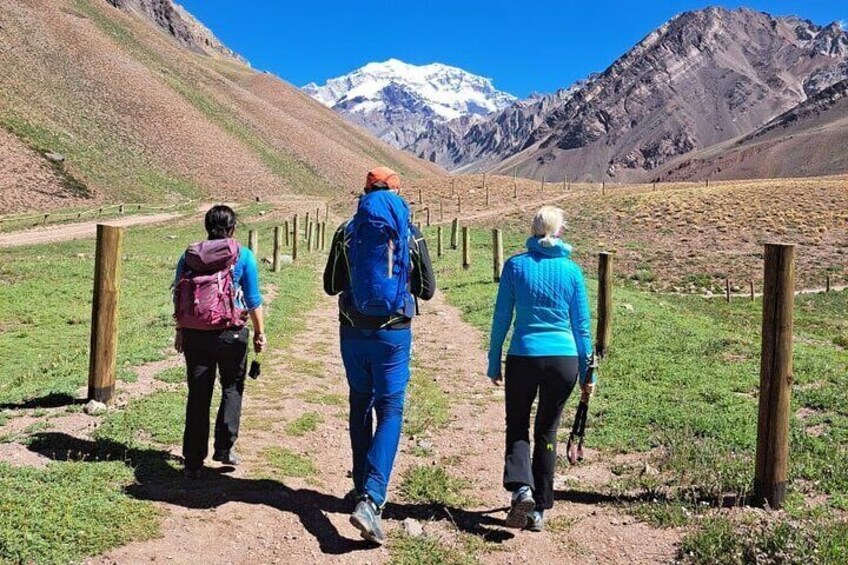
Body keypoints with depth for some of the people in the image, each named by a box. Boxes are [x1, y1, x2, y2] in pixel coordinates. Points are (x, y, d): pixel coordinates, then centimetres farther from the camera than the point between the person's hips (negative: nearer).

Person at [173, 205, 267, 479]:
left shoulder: (188, 256, 5)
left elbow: (178, 297, 9)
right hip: (230, 333, -2)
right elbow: (253, 299, -3)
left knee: (197, 396, 8)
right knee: (232, 389, 18)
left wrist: (180, 331, 21)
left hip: (193, 334, 3)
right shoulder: (243, 256, -4)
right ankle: (224, 448, 13)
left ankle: (193, 461, 10)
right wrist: (260, 332, 7)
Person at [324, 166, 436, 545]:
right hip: (393, 333, -2)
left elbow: (331, 286, 6)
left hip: (353, 331, 2)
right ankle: (370, 500, -15)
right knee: (390, 411, 0)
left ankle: (363, 488, 28)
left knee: (361, 406, 18)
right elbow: (427, 290, 3)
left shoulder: (346, 233, -1)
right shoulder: (411, 236, -3)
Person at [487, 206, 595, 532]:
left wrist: (494, 364, 8)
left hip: (523, 357, -1)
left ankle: (521, 488, -8)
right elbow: (582, 325, 6)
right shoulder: (571, 269, 2)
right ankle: (540, 510, 19)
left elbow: (501, 318, 0)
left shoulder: (515, 265, -2)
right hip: (564, 359, 2)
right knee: (547, 431, 14)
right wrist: (587, 372, 14)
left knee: (517, 427, 16)